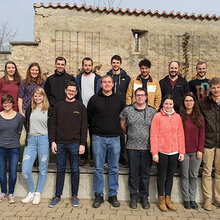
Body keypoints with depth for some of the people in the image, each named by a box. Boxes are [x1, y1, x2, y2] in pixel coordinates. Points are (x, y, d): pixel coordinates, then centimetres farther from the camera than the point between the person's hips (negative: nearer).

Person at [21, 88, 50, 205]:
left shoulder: (49, 110, 1)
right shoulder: (30, 110, 13)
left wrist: (51, 140, -2)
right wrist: (29, 135, 14)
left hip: (44, 139, -3)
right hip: (31, 140, 3)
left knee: (42, 169, 6)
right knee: (25, 171, -1)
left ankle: (38, 194, 23)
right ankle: (31, 192, 21)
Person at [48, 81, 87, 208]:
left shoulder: (80, 106, 1)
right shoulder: (58, 106, 8)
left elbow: (84, 126, -1)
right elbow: (53, 124, 9)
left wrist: (82, 144, -7)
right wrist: (53, 141, 2)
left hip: (74, 144, -2)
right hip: (60, 143, 2)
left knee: (75, 170, 6)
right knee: (60, 170, 10)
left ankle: (75, 196, 18)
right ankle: (58, 196, 20)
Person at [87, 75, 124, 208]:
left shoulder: (118, 99, 8)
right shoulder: (94, 99, 4)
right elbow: (89, 117, 9)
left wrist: (117, 130, 10)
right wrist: (95, 129, 8)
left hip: (114, 137, 1)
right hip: (98, 137, -1)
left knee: (114, 168, 7)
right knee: (99, 168, 3)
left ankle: (113, 195, 19)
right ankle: (98, 195, 15)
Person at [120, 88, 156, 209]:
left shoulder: (152, 111, 3)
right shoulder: (127, 110, 2)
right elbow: (122, 125, 14)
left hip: (147, 147, 1)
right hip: (132, 147, 0)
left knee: (146, 174, 9)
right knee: (133, 173, 7)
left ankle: (144, 197, 23)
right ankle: (133, 197, 21)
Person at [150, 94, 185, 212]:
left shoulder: (177, 117, 6)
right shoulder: (157, 116, -4)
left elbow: (180, 135, 9)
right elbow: (153, 135, -6)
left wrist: (182, 152, 5)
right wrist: (154, 152, -10)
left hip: (174, 152, 3)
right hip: (162, 151, -3)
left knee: (170, 175, 13)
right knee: (162, 176, 7)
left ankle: (168, 198, 26)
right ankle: (161, 199, 21)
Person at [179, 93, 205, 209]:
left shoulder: (199, 116, 6)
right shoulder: (180, 116, 0)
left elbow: (202, 134, 5)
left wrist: (200, 149, -2)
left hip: (196, 151, 2)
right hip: (184, 151, -1)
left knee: (194, 176, 9)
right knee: (185, 176, 7)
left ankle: (193, 199, 21)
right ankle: (186, 199, 18)